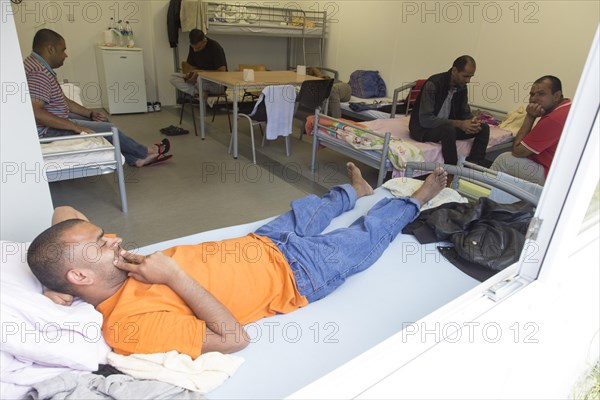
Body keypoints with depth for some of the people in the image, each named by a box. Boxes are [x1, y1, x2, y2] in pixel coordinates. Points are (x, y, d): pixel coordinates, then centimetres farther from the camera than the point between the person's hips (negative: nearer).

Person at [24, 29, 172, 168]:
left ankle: (137, 159, 11)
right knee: (107, 129, -7)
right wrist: (75, 127, -32)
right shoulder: (39, 73, -25)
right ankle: (146, 152, 12)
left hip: (55, 120, 11)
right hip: (47, 130, -11)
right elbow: (35, 112, -35)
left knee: (103, 121, 11)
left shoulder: (39, 66, 9)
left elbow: (62, 100, 14)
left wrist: (90, 113, 6)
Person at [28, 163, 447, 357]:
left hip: (264, 246, 7)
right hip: (295, 273, -7)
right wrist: (174, 275, -36)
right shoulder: (132, 325, -31)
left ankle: (356, 191, 64)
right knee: (368, 235, 11)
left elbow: (64, 211, 4)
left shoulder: (113, 275, -9)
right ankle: (415, 201, 42)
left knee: (307, 211, 29)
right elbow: (234, 337, -34)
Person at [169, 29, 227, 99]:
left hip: (218, 84, -7)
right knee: (174, 79, -10)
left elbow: (222, 71, -20)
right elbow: (192, 66, 10)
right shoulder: (193, 47, 1)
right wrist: (189, 74, -14)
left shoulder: (215, 47, -17)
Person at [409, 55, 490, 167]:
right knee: (449, 128, -37)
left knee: (483, 127, -5)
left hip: (446, 127, 8)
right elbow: (425, 120, -28)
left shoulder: (462, 87, 2)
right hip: (423, 128, -8)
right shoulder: (433, 84, -22)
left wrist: (472, 122, -14)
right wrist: (458, 124, -28)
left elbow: (465, 113, 12)